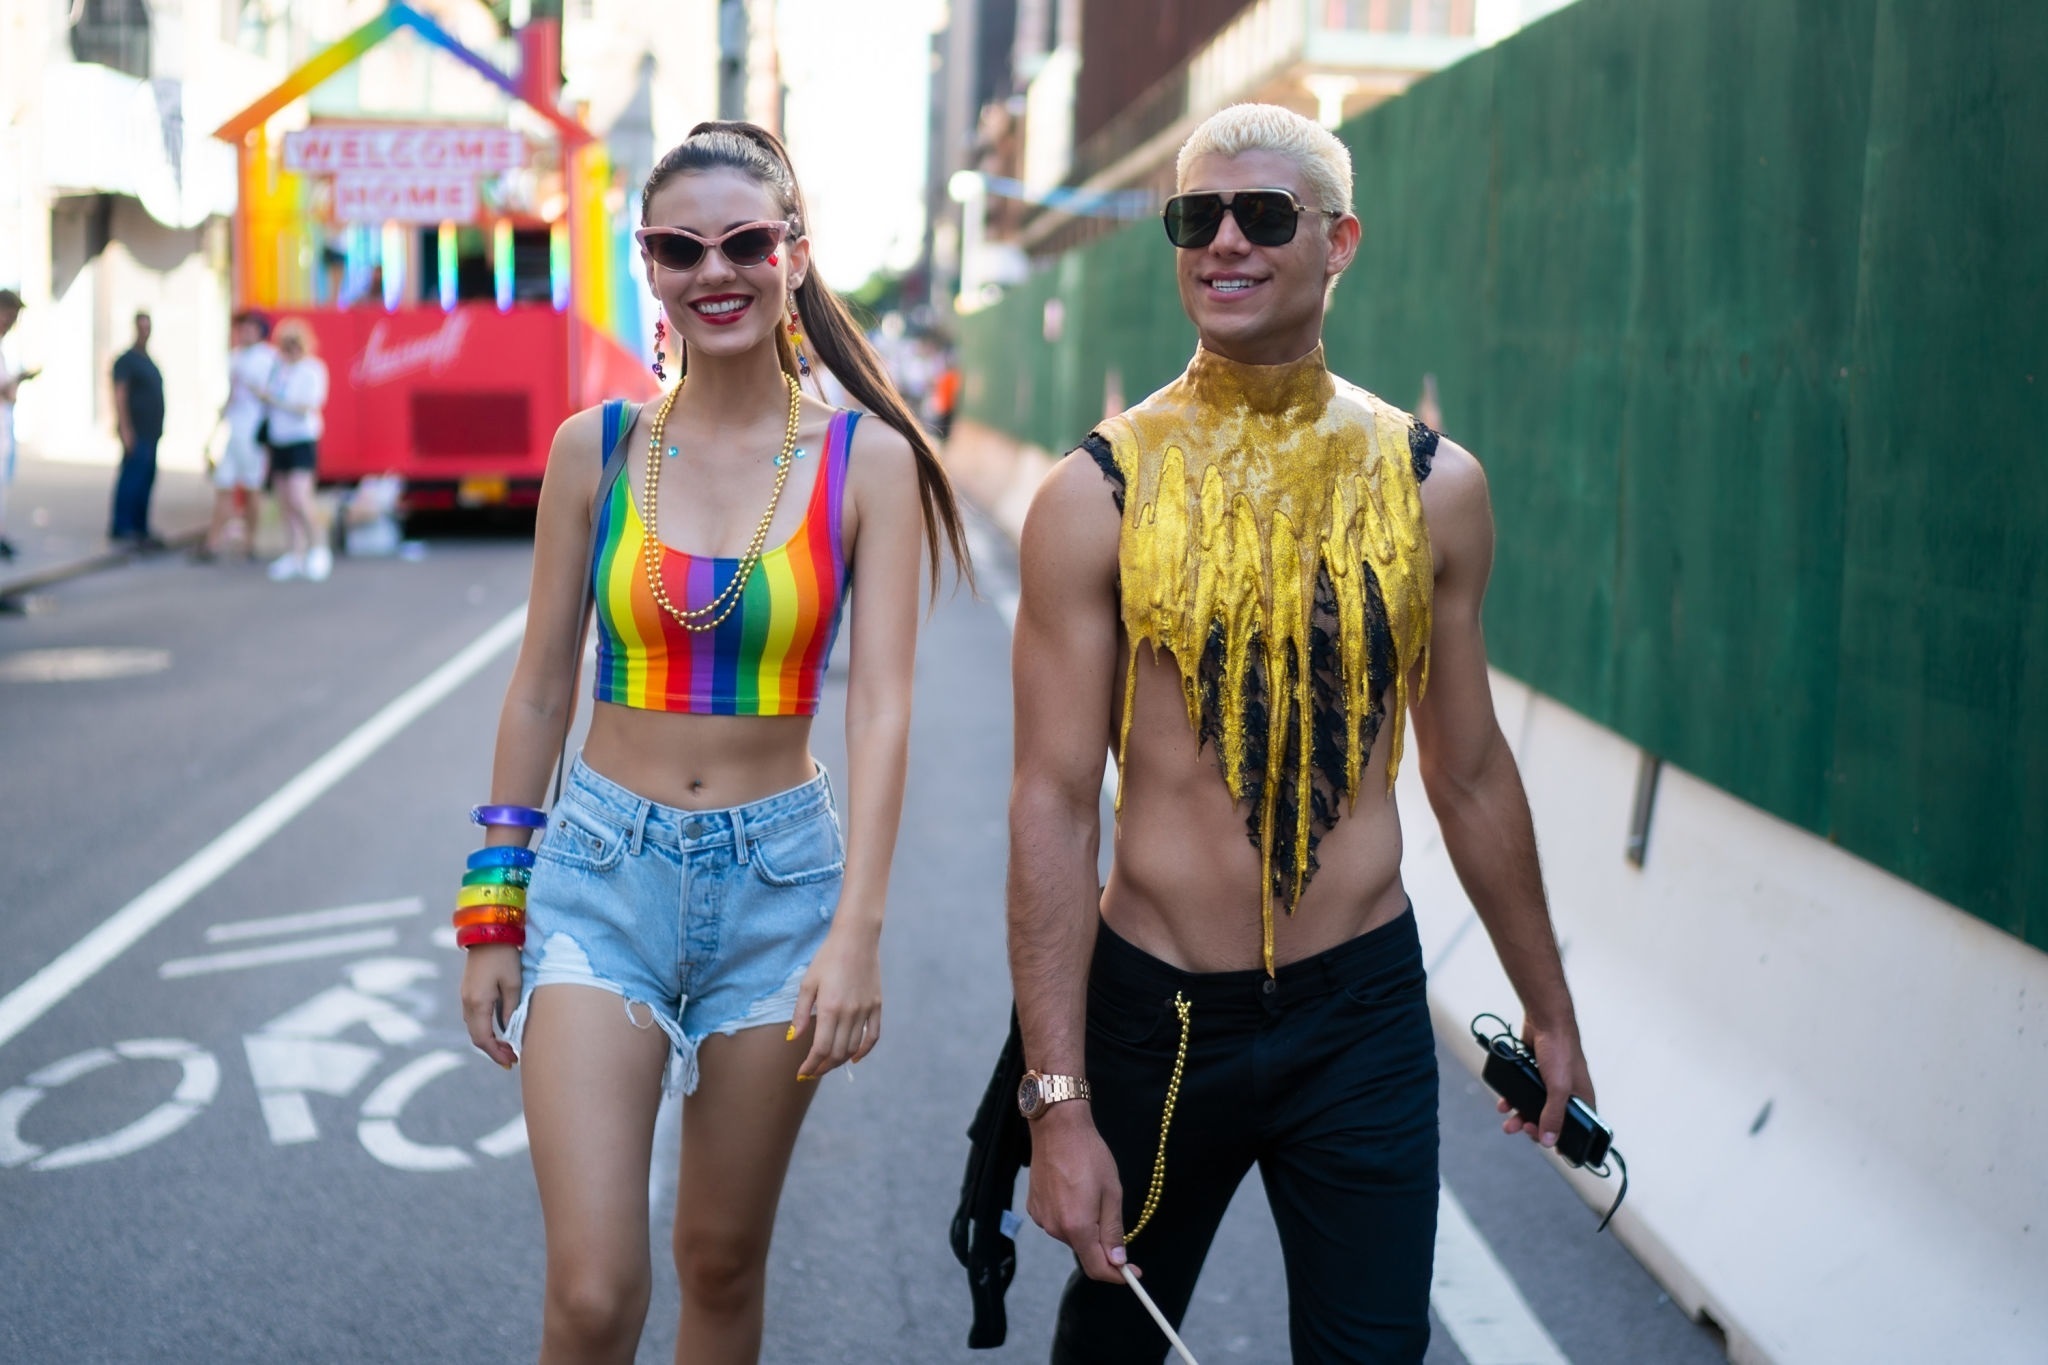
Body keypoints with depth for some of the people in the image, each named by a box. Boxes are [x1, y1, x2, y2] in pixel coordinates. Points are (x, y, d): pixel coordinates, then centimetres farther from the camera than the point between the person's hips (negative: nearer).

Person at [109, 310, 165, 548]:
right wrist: (125, 429, -21)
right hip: (136, 433, -8)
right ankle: (122, 528, -7)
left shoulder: (148, 362, 19)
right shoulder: (126, 360, -6)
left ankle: (140, 529, 14)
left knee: (146, 480, 9)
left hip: (150, 433, 8)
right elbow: (119, 396, -13)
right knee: (132, 479, -9)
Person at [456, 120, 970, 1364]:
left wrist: (858, 932, -17)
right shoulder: (596, 447, -1)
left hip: (778, 878, 0)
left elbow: (881, 705, -9)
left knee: (724, 1263, 14)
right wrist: (493, 914, 6)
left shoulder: (866, 460, -5)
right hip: (603, 872, 1)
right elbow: (541, 689, 5)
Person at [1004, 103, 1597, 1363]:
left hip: (1365, 1013, 1)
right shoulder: (1098, 495, -8)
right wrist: (1060, 1104, -13)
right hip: (1156, 1007, -1)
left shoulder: (1433, 485, -1)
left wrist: (1548, 1011, 16)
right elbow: (1053, 806, -10)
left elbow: (1471, 775, 9)